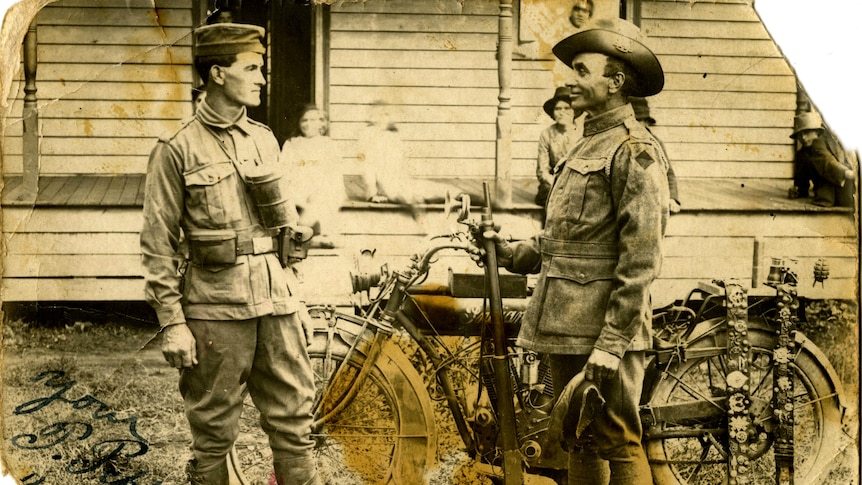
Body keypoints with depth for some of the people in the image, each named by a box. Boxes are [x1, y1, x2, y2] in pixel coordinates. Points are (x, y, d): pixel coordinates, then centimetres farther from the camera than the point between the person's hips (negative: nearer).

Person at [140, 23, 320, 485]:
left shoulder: (265, 140, 10)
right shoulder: (177, 151, -6)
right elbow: (158, 246, -6)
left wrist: (295, 300, 15)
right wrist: (172, 324, -11)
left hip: (276, 305, 5)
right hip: (217, 310, -5)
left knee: (294, 424, 7)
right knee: (214, 433, 7)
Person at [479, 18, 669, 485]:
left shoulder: (634, 150, -11)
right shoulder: (586, 147, 19)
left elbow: (640, 260, -17)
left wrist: (610, 346, -20)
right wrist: (511, 254, 7)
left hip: (605, 329, -9)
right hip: (565, 329, 9)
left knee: (618, 444, -2)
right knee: (579, 444, 15)